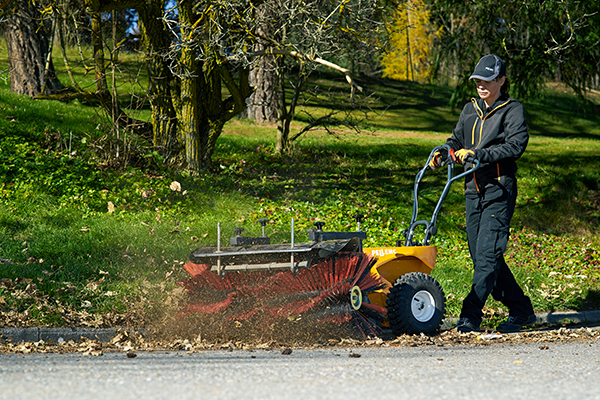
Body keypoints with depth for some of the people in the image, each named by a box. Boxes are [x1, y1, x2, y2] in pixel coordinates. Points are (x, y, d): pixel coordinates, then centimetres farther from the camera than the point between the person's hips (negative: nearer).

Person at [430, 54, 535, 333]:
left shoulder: (512, 110, -1)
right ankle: (521, 310, 17)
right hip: (474, 190, 7)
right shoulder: (470, 110, 18)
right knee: (480, 255, 7)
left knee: (487, 253, -14)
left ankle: (471, 315, -16)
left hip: (499, 190, -7)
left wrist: (478, 155, -21)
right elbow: (457, 139, 20)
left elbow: (516, 145, -14)